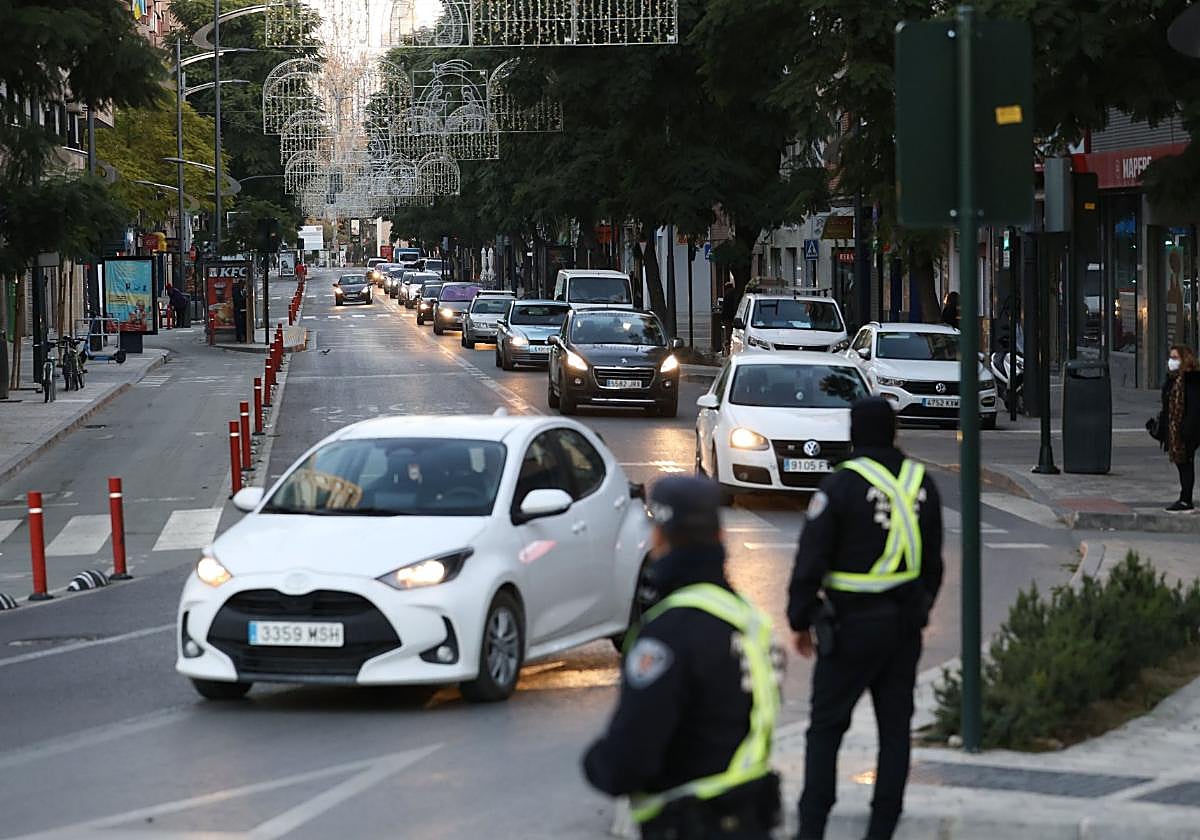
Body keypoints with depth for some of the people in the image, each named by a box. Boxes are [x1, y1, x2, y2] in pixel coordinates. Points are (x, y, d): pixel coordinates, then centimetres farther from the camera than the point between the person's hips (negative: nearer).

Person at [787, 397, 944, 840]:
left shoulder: (841, 485, -12)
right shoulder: (921, 483, 7)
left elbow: (811, 561, -11)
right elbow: (934, 562, 16)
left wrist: (800, 621, -1)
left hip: (852, 625, -5)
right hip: (905, 624, 5)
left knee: (826, 727, 3)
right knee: (895, 726, 9)